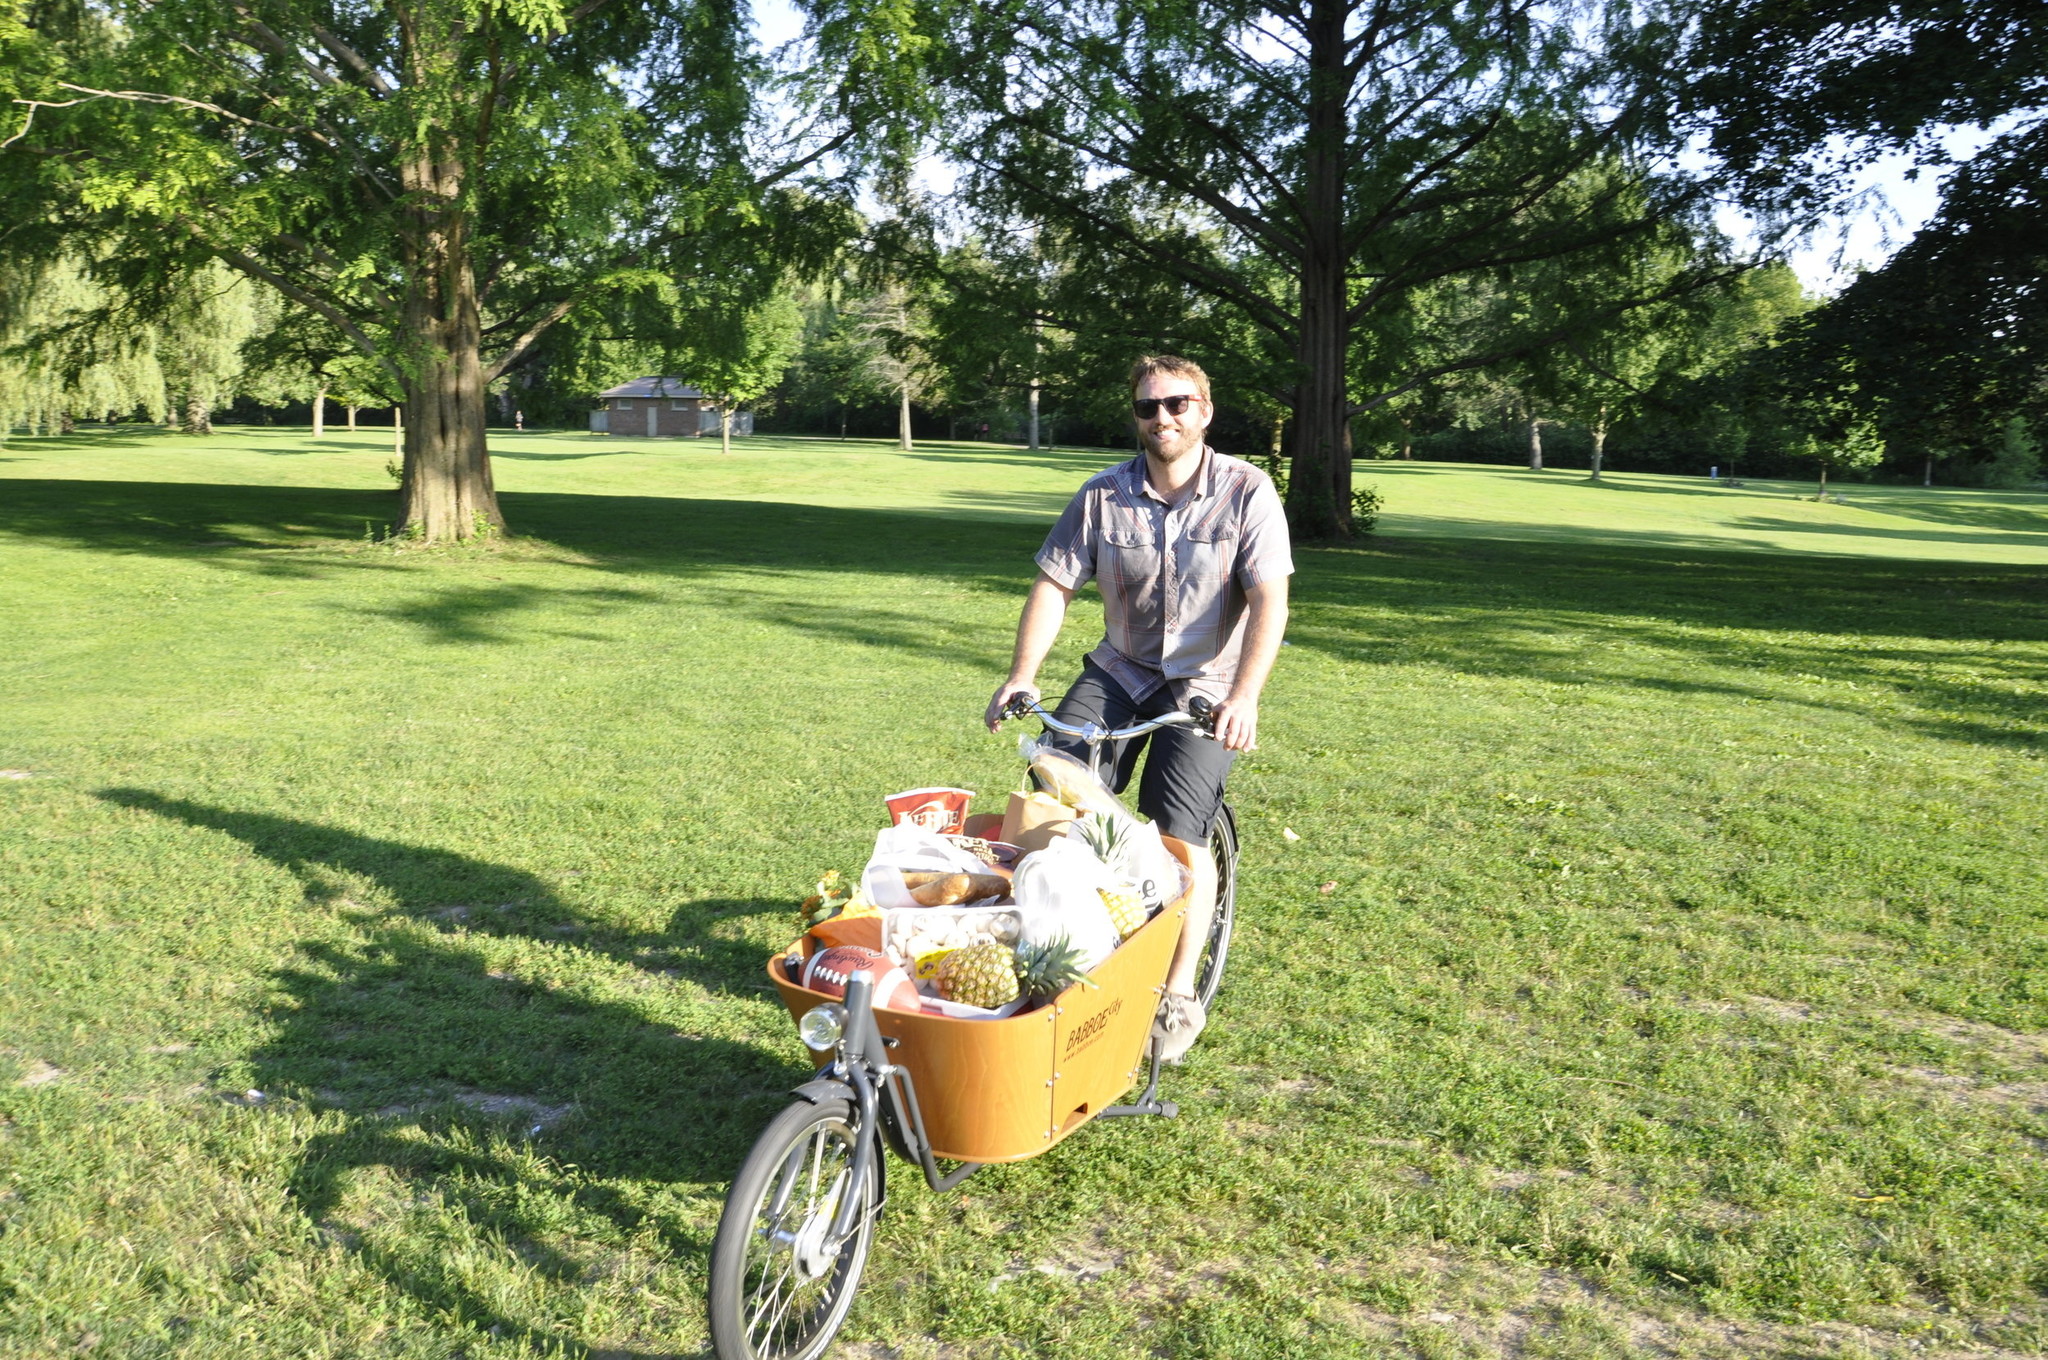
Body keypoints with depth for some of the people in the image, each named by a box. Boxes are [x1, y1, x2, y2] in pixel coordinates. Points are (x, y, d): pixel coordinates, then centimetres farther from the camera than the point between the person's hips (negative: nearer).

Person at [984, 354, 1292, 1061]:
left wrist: (1244, 697, -31)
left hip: (1208, 680, -3)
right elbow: (1054, 586, -3)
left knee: (1178, 832, -19)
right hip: (1121, 669, 4)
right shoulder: (1102, 495, -3)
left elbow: (1269, 601, -18)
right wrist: (1020, 677, -16)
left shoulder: (1247, 491, -11)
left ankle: (1179, 999, -2)